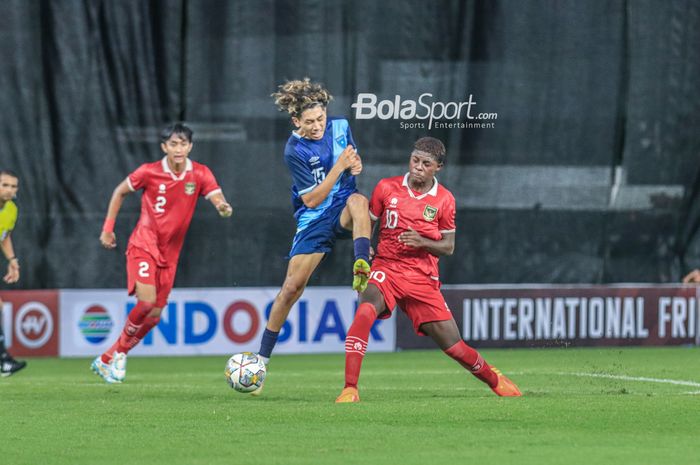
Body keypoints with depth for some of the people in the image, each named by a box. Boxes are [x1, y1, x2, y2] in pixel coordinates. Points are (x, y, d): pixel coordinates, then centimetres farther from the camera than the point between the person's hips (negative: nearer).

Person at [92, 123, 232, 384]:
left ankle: (107, 360, 20)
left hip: (169, 252, 4)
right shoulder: (149, 172, -9)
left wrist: (224, 208, -43)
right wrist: (108, 228, 3)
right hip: (143, 245, -4)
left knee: (154, 315, 5)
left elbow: (218, 200, -18)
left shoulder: (200, 174, -5)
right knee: (146, 300, -24)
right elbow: (120, 192, 6)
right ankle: (120, 352, -1)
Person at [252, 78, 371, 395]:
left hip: (343, 212, 2)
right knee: (293, 286, -6)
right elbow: (312, 199, -16)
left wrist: (356, 164, -8)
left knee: (358, 200, -36)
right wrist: (339, 167, -24)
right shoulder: (295, 151, -16)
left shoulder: (340, 127, -3)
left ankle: (361, 268, -45)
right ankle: (263, 358, 4)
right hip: (314, 219, -2)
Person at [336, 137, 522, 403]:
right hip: (386, 270, -1)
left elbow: (448, 247, 7)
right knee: (365, 311, -34)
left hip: (423, 280, 1)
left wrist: (422, 242, -14)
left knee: (454, 346, 0)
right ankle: (349, 389, -34)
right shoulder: (387, 188, 1)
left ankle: (494, 379, 32)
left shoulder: (444, 200, 2)